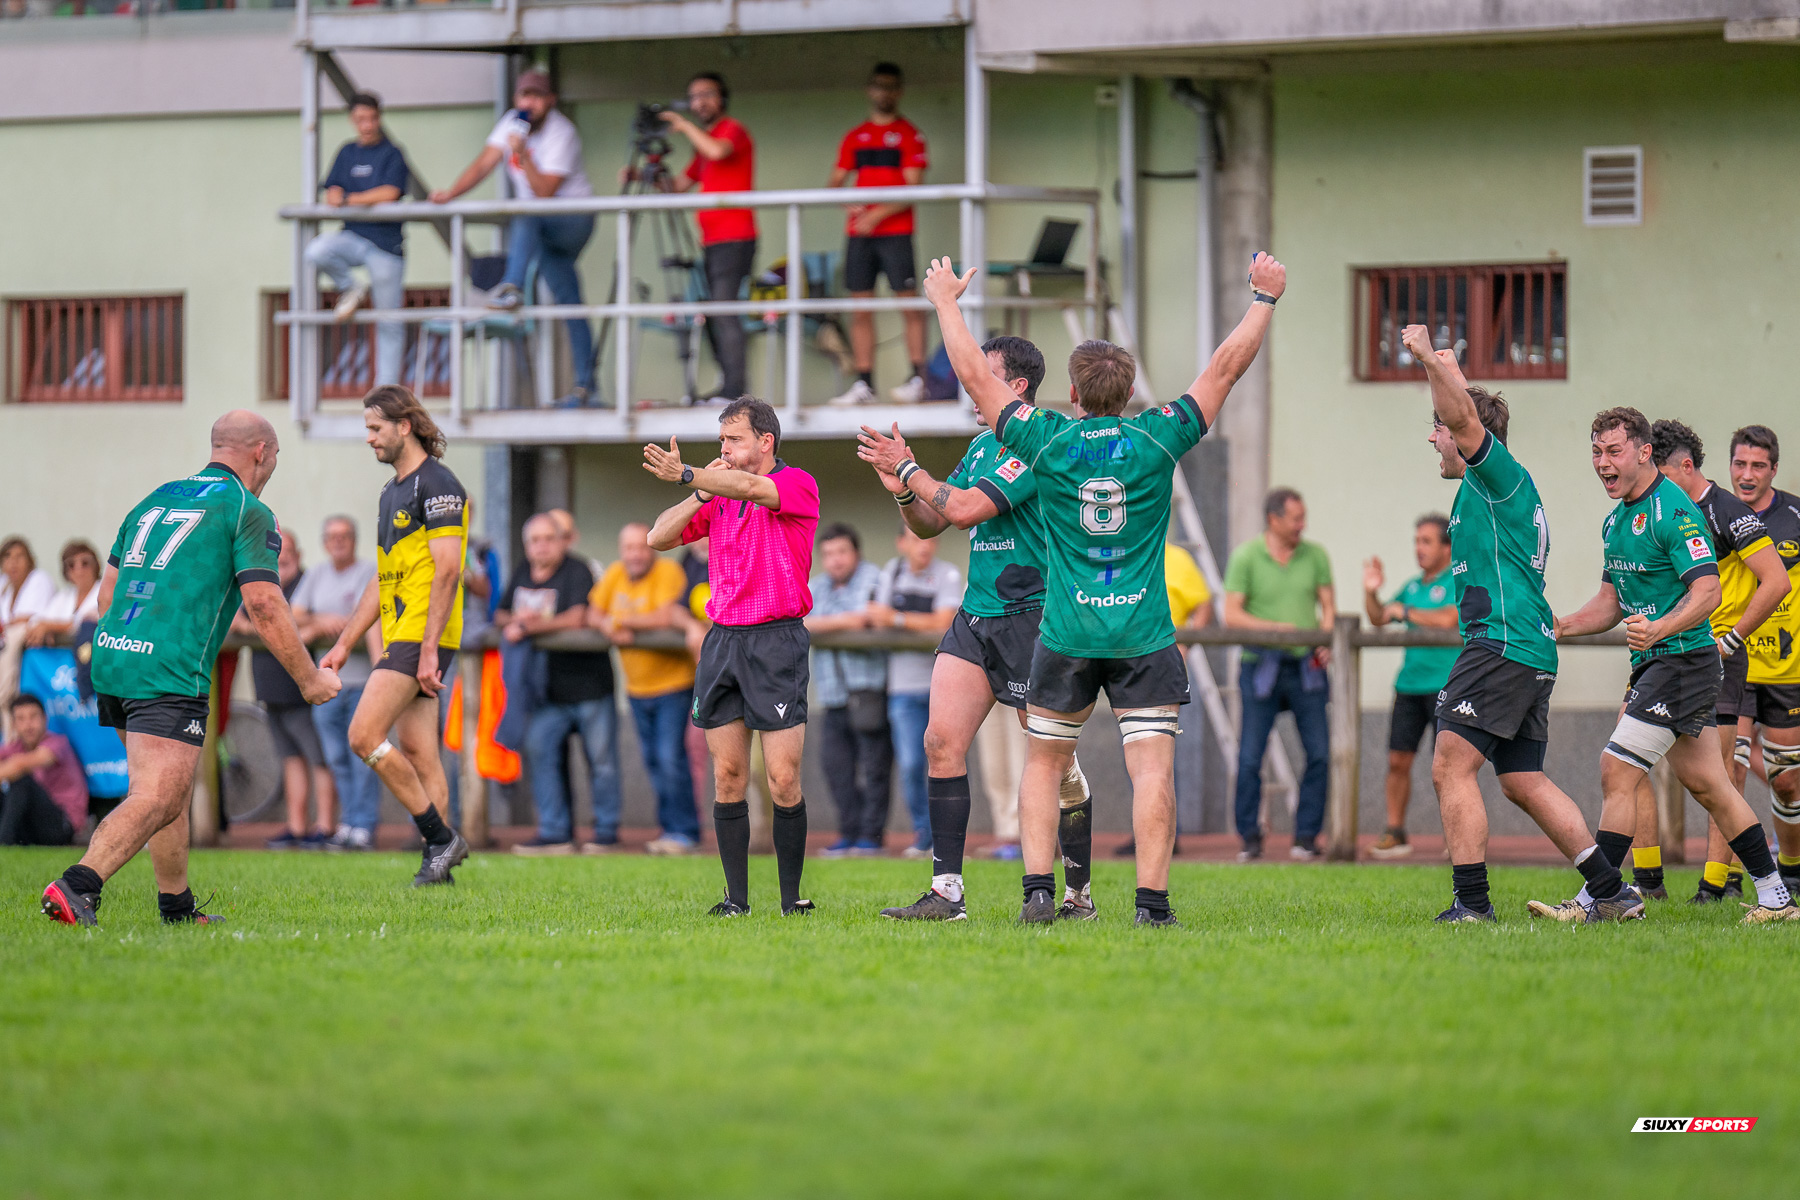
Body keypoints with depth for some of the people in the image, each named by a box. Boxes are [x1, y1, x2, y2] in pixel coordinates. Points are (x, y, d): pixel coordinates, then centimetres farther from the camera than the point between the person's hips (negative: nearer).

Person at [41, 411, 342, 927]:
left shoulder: (155, 500, 21)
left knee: (175, 789, 21)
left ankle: (178, 906, 26)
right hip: (170, 673, -8)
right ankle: (77, 886, -32)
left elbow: (107, 591, 24)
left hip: (111, 654, 8)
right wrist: (309, 679, 1)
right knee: (156, 799, -14)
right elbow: (263, 605, -9)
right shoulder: (248, 512, -1)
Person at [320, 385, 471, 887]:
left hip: (421, 638, -10)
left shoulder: (437, 485, -11)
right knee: (418, 752, 5)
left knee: (364, 736, -15)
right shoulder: (393, 492, 19)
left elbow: (448, 570, -17)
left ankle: (440, 837, -10)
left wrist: (429, 648, -23)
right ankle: (437, 862, 4)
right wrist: (343, 645, 23)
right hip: (399, 637, 10)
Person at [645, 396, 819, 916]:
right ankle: (736, 897, 5)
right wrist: (700, 493, -1)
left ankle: (792, 898, 1)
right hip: (722, 638, 6)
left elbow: (752, 488, -24)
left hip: (777, 641, -6)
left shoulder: (798, 484, -4)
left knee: (784, 780, -8)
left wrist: (687, 475, -34)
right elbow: (659, 538, 12)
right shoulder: (720, 496, 15)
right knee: (727, 777, 3)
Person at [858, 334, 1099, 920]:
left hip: (1031, 618, -8)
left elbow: (967, 508, -21)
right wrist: (903, 491, -2)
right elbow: (929, 524, 18)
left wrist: (907, 467, -11)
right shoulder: (982, 446, 16)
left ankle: (1079, 893, 9)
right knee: (942, 740, -4)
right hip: (976, 617, 8)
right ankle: (947, 893, -4)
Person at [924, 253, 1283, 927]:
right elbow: (1226, 367, 6)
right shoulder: (1158, 438, -3)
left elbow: (974, 375, 7)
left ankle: (1038, 891, 3)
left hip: (1066, 637, 1)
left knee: (1044, 763, 13)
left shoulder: (1048, 441, -3)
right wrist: (1265, 297, 17)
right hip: (1145, 637, -1)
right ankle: (1151, 901, -13)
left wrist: (945, 302, 19)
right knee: (1152, 767, -5)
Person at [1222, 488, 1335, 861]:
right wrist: (1275, 628, -19)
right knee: (1250, 757, -5)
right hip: (1261, 666, -3)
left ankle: (1306, 837, 5)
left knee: (1319, 753, -5)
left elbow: (1328, 606, 10)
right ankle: (1250, 837, 8)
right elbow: (1231, 616, -6)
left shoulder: (1315, 555, 7)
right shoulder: (1245, 557, -3)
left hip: (1306, 666, 3)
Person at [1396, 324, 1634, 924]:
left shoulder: (1501, 476, -5)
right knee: (1524, 781, 12)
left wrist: (1429, 356, -22)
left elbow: (1464, 418, -23)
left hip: (1502, 644, -11)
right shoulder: (1498, 492, 23)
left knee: (1451, 765, -13)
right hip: (1531, 651, 11)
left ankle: (1472, 902, -18)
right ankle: (1612, 892, 12)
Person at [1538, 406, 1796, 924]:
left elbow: (1707, 592, -22)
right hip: (1653, 666, 10)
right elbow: (1613, 600, 22)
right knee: (1707, 785, 11)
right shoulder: (1616, 521, 15)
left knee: (1617, 772, -12)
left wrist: (1660, 628, -37)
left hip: (1682, 662, -10)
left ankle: (1595, 899, -10)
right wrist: (1562, 625, 6)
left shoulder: (1674, 511, -15)